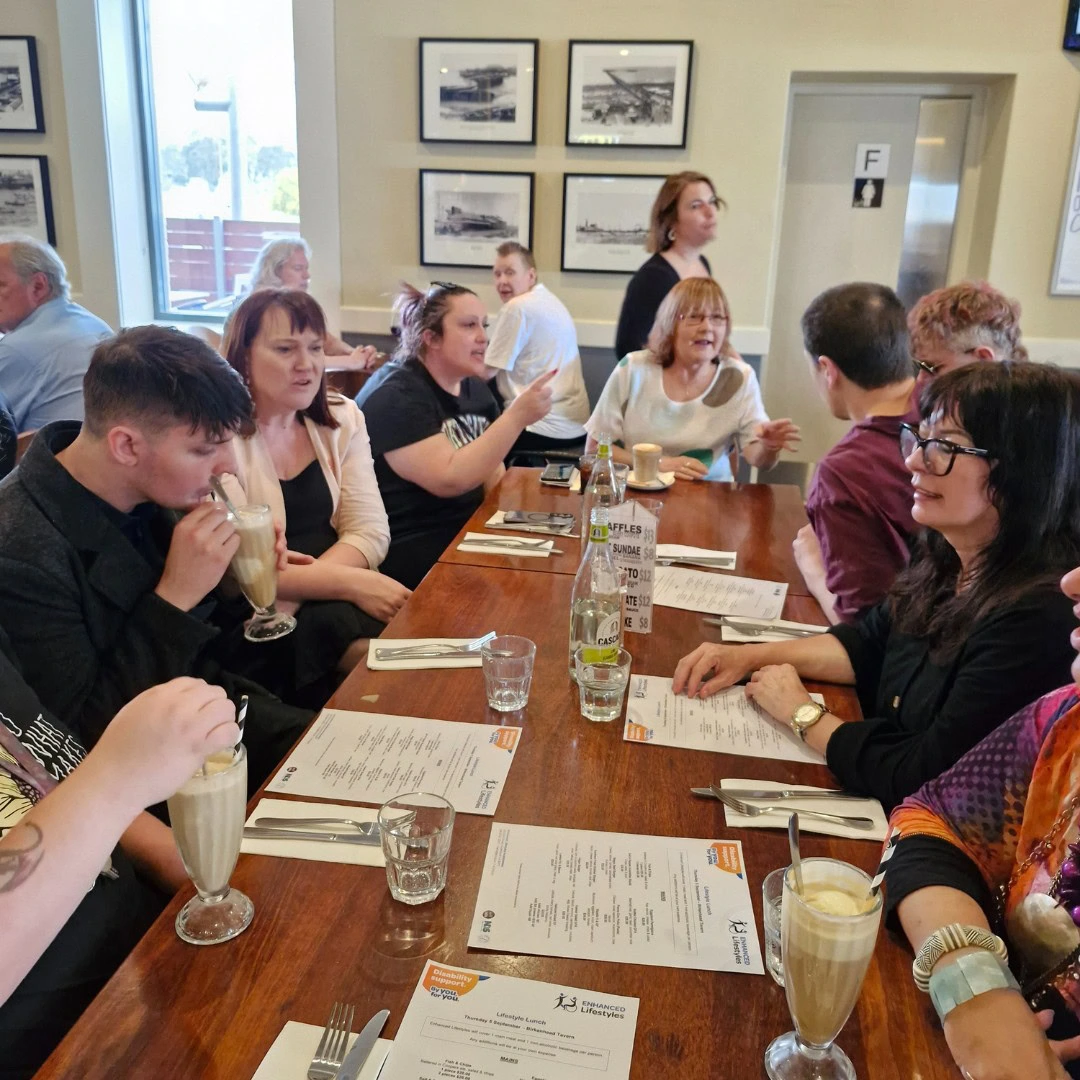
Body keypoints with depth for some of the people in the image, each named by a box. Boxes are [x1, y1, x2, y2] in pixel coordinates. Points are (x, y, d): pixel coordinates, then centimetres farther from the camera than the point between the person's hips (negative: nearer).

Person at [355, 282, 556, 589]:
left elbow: (493, 474, 14)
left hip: (471, 530, 8)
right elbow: (448, 480, -25)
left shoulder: (475, 389, 12)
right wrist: (516, 416, -28)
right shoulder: (396, 395, -14)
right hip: (410, 548, -8)